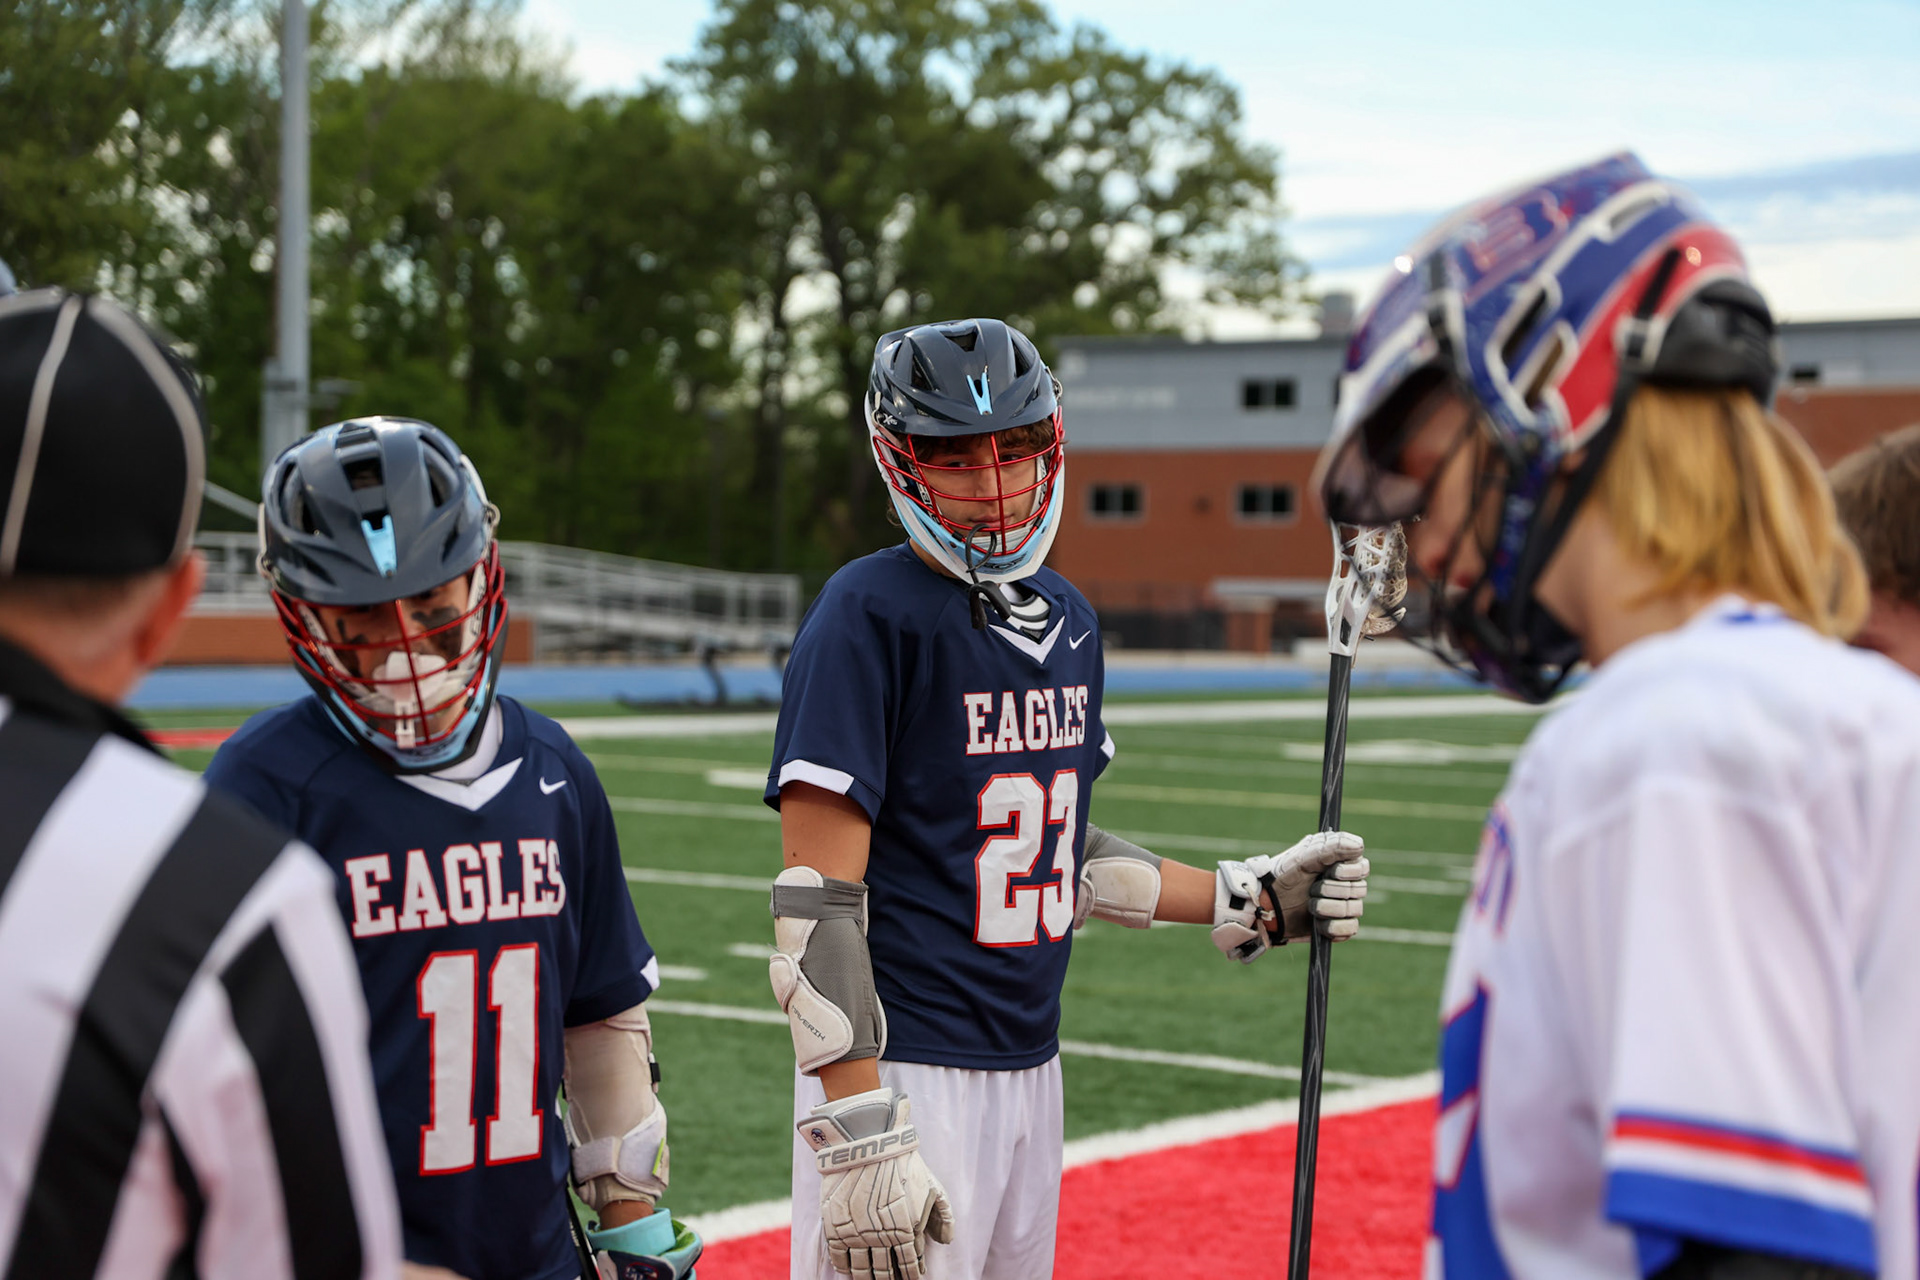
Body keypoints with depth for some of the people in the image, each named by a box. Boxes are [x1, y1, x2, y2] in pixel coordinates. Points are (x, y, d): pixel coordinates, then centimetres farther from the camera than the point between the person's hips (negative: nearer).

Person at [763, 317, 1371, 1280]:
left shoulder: (1069, 622, 11)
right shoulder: (872, 616, -12)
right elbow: (818, 901, -17)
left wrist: (1249, 902, 14)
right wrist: (861, 1141, -23)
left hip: (1031, 1068, 8)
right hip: (901, 1072, -8)